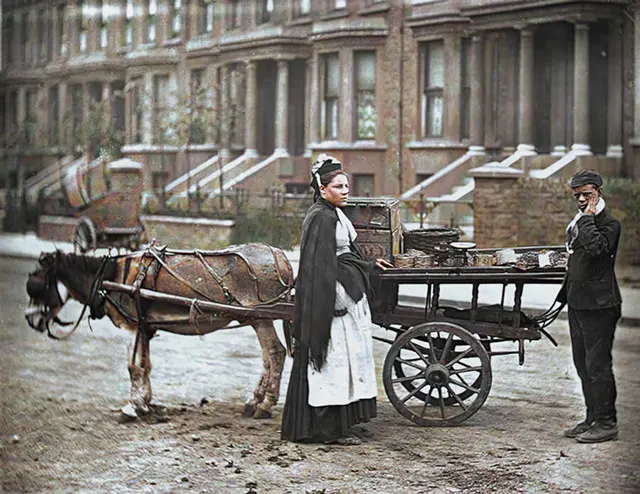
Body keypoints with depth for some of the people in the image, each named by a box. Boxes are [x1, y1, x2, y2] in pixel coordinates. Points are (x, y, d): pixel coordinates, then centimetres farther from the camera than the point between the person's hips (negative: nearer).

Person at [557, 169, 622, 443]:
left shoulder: (609, 223, -11)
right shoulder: (578, 221, 17)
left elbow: (595, 247, -31)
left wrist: (588, 216, -20)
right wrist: (567, 292, 24)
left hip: (598, 305, -9)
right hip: (578, 302, 9)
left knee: (597, 364, -6)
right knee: (583, 363, 13)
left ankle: (606, 423, 1)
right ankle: (593, 418, 22)